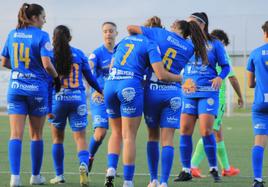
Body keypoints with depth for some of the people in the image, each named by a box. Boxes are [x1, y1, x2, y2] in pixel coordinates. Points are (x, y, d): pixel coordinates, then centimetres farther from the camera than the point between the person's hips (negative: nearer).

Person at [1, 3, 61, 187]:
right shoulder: (41, 36, -9)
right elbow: (46, 64, -17)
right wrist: (56, 77, 0)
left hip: (15, 88, 3)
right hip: (37, 89, -3)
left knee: (16, 135, -3)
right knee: (36, 135, 12)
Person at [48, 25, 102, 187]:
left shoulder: (50, 54, -1)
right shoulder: (79, 54, 6)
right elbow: (90, 78, 11)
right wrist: (101, 91, 27)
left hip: (58, 99, -1)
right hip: (78, 99, 1)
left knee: (57, 138, 15)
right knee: (80, 138, -1)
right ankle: (83, 164, -30)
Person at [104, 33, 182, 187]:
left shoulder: (124, 40, 21)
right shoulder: (151, 45, 1)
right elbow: (162, 75, -7)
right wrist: (181, 79, 8)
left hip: (110, 85, 5)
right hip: (131, 88, -5)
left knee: (116, 133, 20)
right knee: (129, 137, -1)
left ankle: (111, 169, 1)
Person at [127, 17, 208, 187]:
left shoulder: (161, 34, 2)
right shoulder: (189, 48, 8)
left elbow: (131, 28, 5)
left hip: (152, 90, 0)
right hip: (173, 93, 0)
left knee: (153, 136, 14)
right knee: (168, 140, -2)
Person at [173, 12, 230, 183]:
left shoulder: (214, 44, 3)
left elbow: (226, 66, 5)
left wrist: (220, 77, -14)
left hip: (208, 92, -3)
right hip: (188, 93, 3)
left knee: (206, 131, -11)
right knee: (185, 130, -3)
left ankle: (214, 168, 3)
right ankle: (186, 170, 5)